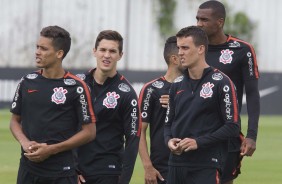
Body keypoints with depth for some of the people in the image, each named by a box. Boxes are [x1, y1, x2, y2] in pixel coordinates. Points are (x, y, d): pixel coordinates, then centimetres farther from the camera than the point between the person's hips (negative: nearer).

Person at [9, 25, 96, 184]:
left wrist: (51, 150, -12)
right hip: (28, 170, 4)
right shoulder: (27, 82, 8)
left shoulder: (76, 87, -6)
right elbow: (15, 120, 17)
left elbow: (89, 132, -5)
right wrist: (25, 143, -5)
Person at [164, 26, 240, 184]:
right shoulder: (178, 84, 14)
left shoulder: (221, 83, -5)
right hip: (176, 165, 6)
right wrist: (169, 140, -1)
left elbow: (233, 126, -9)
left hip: (206, 168, -6)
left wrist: (198, 142, -15)